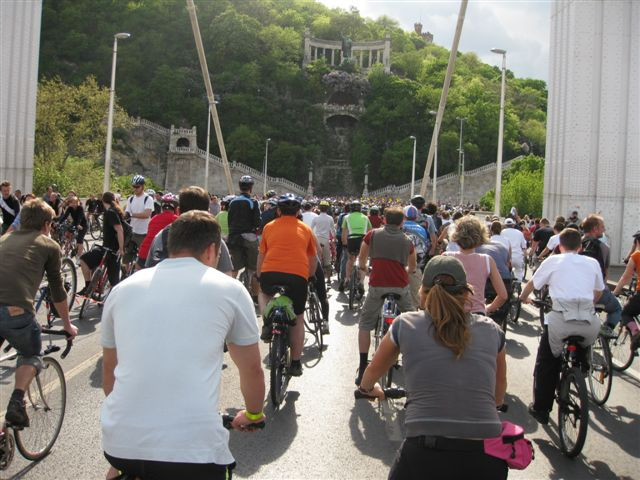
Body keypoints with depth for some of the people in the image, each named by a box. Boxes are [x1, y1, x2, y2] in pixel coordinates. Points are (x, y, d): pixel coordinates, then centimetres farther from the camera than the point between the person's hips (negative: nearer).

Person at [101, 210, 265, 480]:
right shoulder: (229, 289, 4)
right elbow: (252, 370, 15)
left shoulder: (123, 289, 12)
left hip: (118, 445, 3)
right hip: (193, 450, -3)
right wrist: (253, 414, 35)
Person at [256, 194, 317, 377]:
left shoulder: (269, 227, 16)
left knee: (263, 293, 34)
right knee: (298, 318, 15)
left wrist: (260, 277, 37)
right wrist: (309, 276, 40)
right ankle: (295, 363, 18)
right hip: (298, 275, 0)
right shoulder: (306, 229, 16)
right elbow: (313, 261, 22)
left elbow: (261, 256, 22)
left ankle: (267, 323, 10)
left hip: (270, 273, 0)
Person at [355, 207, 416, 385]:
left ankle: (363, 369, 7)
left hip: (377, 285, -1)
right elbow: (413, 266, 22)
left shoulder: (373, 234, 4)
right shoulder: (407, 240, 8)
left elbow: (362, 258, 15)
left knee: (365, 325, 11)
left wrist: (363, 268, 37)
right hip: (401, 286, 1)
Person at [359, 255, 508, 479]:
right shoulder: (491, 331, 8)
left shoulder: (405, 325, 5)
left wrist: (367, 388, 46)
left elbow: (373, 372, 23)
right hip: (487, 461, 2)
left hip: (424, 455, -2)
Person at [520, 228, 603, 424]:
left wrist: (523, 297, 42)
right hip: (589, 323, 2)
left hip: (561, 319, -2)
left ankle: (540, 408, 20)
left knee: (546, 363, 17)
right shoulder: (592, 263, 17)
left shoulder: (553, 261, 12)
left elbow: (531, 284, 21)